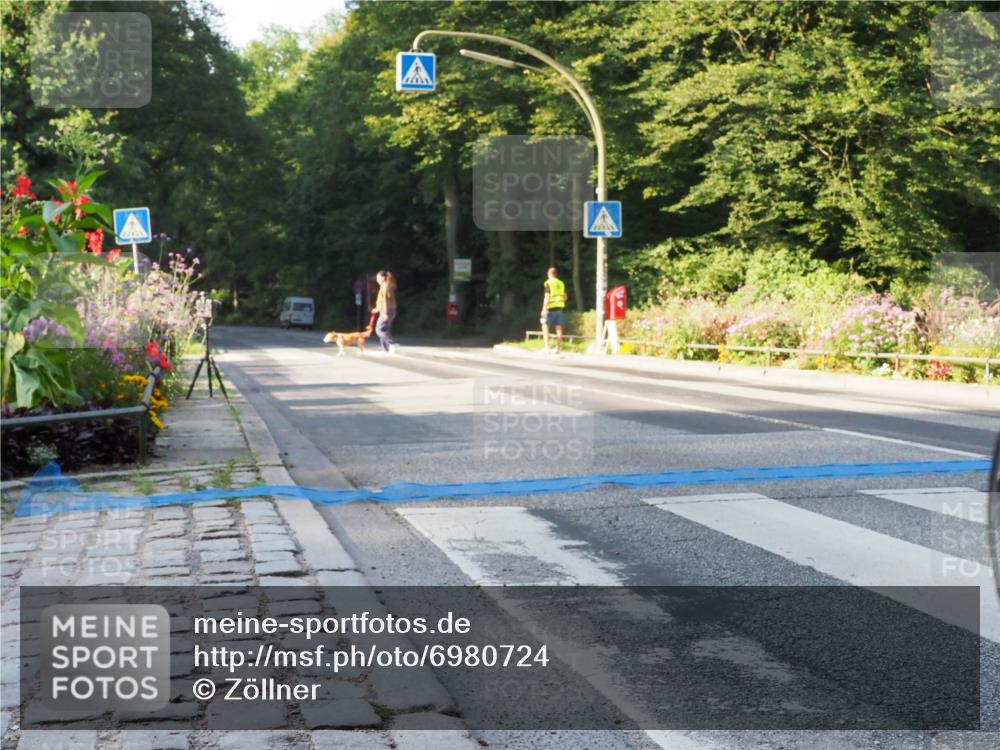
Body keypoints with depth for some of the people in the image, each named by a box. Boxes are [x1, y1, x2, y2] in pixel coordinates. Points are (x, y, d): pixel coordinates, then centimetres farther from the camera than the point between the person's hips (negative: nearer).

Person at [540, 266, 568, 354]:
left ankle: (547, 347, -9)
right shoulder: (561, 283, 11)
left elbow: (547, 297, -16)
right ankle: (558, 348, 9)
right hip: (559, 308, 6)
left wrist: (543, 309, -15)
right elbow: (565, 297, 17)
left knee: (545, 327, 0)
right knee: (559, 328, 7)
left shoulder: (548, 283, -9)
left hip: (551, 308, -6)